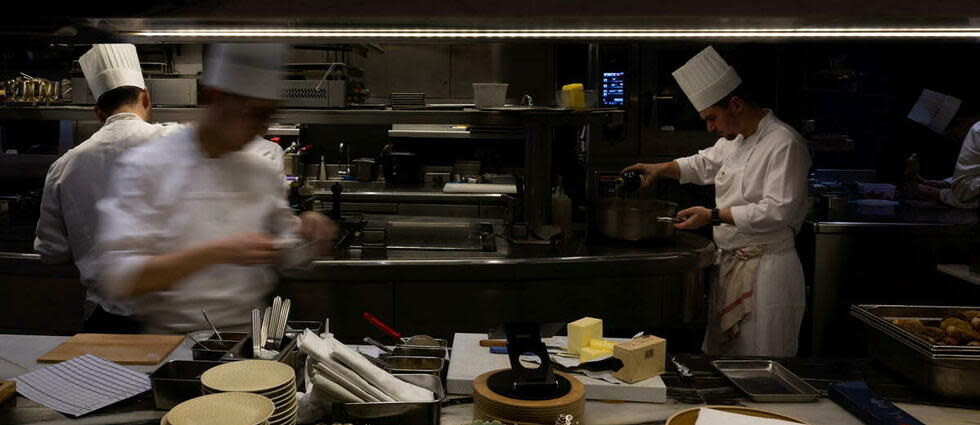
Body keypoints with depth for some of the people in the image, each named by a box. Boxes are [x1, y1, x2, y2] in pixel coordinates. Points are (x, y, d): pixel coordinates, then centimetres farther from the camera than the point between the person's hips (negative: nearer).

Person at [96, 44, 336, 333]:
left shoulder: (265, 174, 9)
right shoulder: (144, 168, -5)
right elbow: (119, 280, -12)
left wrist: (305, 231, -4)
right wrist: (217, 252, -23)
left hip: (252, 335, 4)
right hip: (172, 338, -4)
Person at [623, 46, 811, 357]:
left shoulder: (784, 143, -16)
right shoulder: (735, 140, 13)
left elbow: (779, 211, -23)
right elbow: (704, 164, 29)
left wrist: (714, 215, -21)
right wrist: (660, 169, 14)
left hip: (766, 267, -9)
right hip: (730, 261, 9)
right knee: (721, 355, 16)